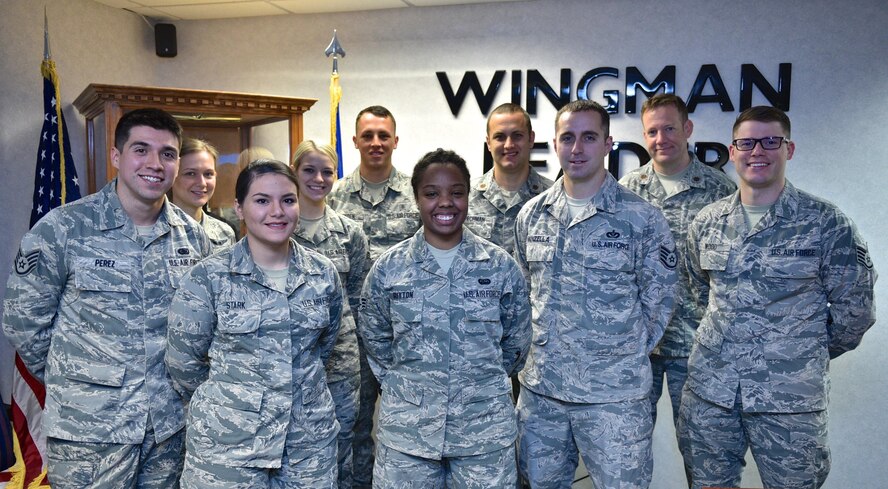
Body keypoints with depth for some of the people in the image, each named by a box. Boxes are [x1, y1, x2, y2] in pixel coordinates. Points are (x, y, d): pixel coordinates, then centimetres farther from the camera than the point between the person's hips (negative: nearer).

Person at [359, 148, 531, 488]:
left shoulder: (501, 266, -3)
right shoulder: (388, 267, -2)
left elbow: (517, 341, 7)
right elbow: (374, 339, 8)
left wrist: (484, 382, 8)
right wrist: (405, 382, 6)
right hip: (406, 427, 0)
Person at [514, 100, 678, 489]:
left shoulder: (642, 218, -7)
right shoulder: (531, 214, 5)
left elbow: (658, 299, -2)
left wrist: (627, 354, -2)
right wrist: (539, 346, 8)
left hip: (614, 394, -4)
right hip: (539, 388, 4)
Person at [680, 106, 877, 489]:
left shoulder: (825, 223, -7)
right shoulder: (707, 222, 4)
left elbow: (854, 310, -1)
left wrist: (810, 355, 7)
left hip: (790, 398, -3)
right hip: (708, 389, 4)